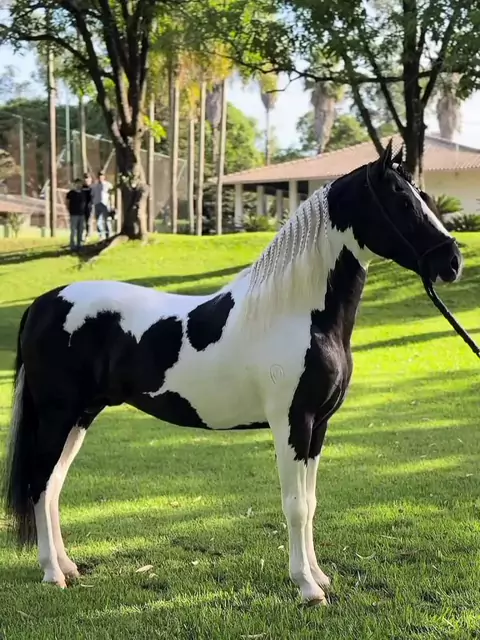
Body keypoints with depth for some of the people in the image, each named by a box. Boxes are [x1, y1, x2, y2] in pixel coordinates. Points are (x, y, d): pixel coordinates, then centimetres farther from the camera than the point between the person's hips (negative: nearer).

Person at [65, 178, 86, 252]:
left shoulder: (82, 193, 11)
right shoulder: (71, 193, -4)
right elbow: (67, 203, -2)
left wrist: (83, 210, 8)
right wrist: (70, 211, -7)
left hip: (81, 214, 6)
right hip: (74, 215, -6)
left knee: (80, 231, 8)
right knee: (73, 231, -6)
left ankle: (79, 245, 17)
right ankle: (72, 246, -3)